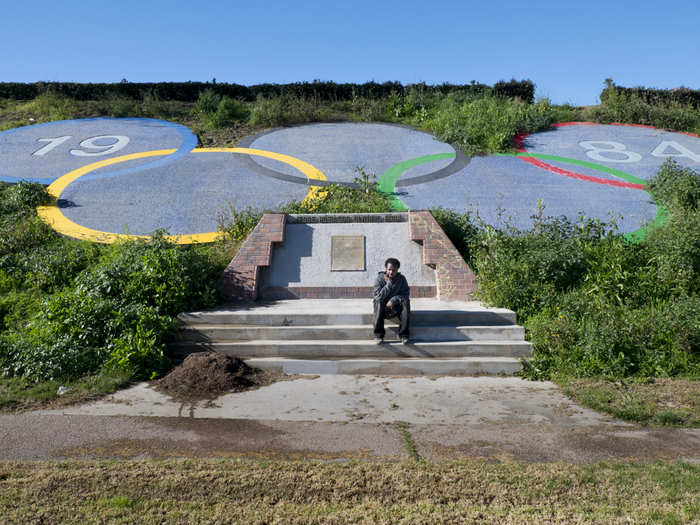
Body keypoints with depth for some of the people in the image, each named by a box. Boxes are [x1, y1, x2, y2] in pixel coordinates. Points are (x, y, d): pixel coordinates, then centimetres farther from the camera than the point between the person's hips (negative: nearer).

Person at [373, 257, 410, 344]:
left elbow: (406, 294, -9)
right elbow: (378, 297, -17)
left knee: (406, 302, -28)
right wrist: (388, 284, -22)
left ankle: (403, 335, -23)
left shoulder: (402, 279, -3)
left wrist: (394, 300, -23)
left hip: (396, 307, 1)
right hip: (383, 308, -1)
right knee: (378, 303, -33)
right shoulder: (379, 278, -8)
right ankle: (379, 335, -26)